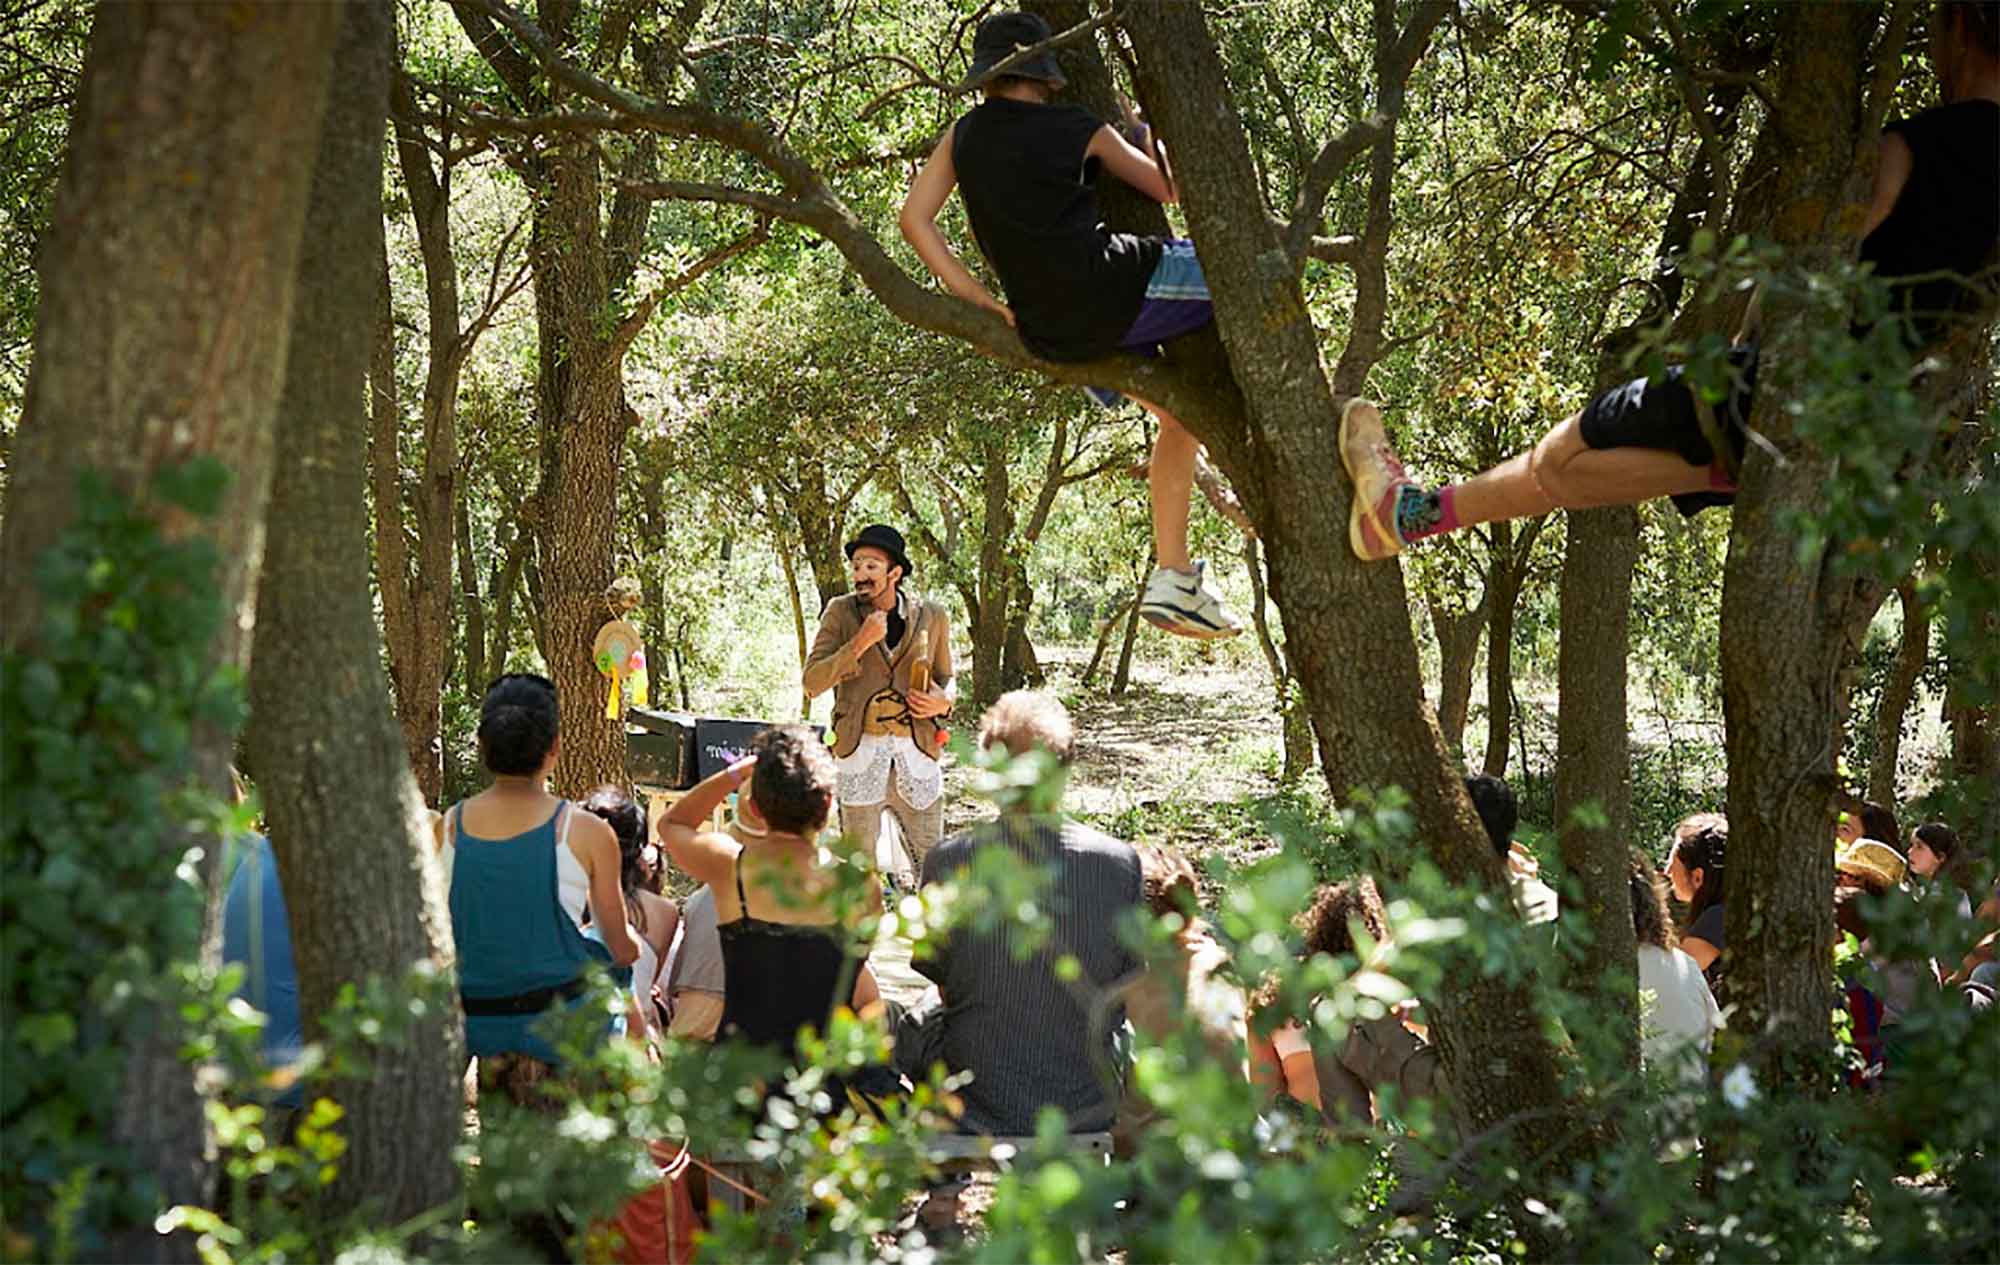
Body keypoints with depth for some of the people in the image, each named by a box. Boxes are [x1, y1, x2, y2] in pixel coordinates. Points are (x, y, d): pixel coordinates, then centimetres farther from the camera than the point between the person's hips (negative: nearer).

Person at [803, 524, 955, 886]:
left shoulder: (931, 617, 4)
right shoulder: (840, 613, 0)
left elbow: (947, 678, 19)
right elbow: (812, 682, -8)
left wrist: (943, 701, -5)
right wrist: (860, 643, -19)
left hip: (917, 751, 1)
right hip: (860, 751, -1)